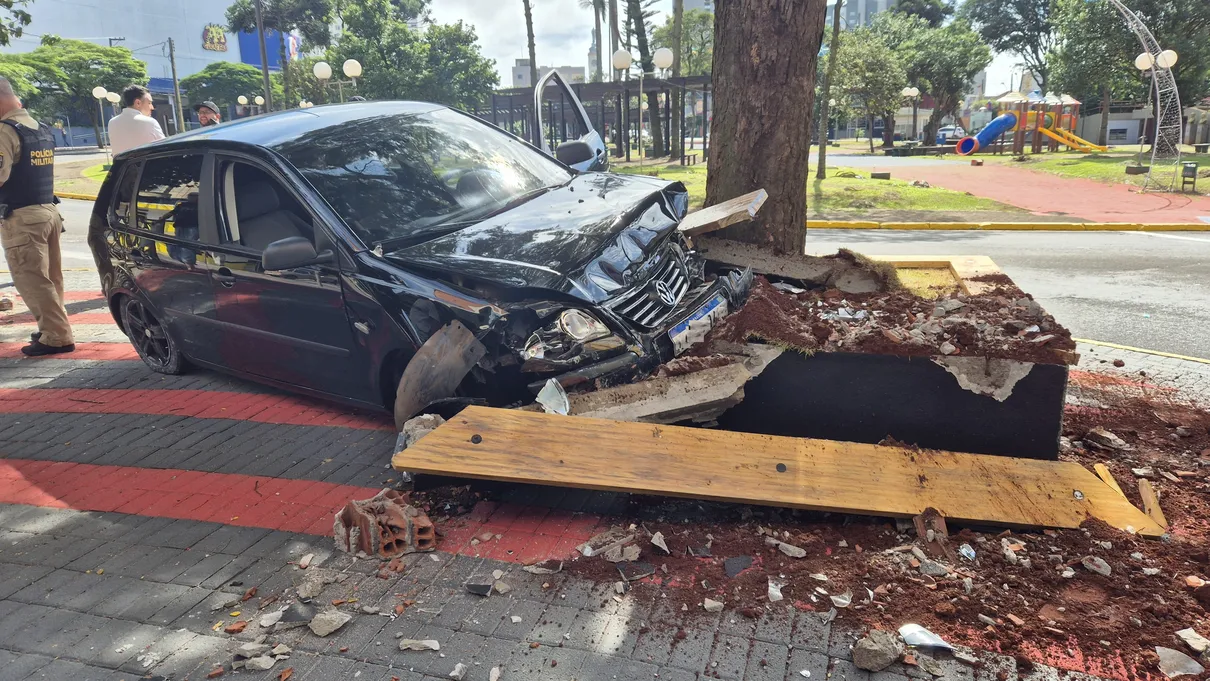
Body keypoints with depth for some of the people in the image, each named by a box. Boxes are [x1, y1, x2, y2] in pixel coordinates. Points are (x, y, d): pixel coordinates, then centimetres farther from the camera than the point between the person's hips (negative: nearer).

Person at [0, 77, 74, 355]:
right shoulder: (43, 129, 13)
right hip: (48, 209, 9)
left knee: (32, 280, -4)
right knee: (49, 277, 13)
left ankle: (57, 337, -4)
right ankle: (53, 329, 21)